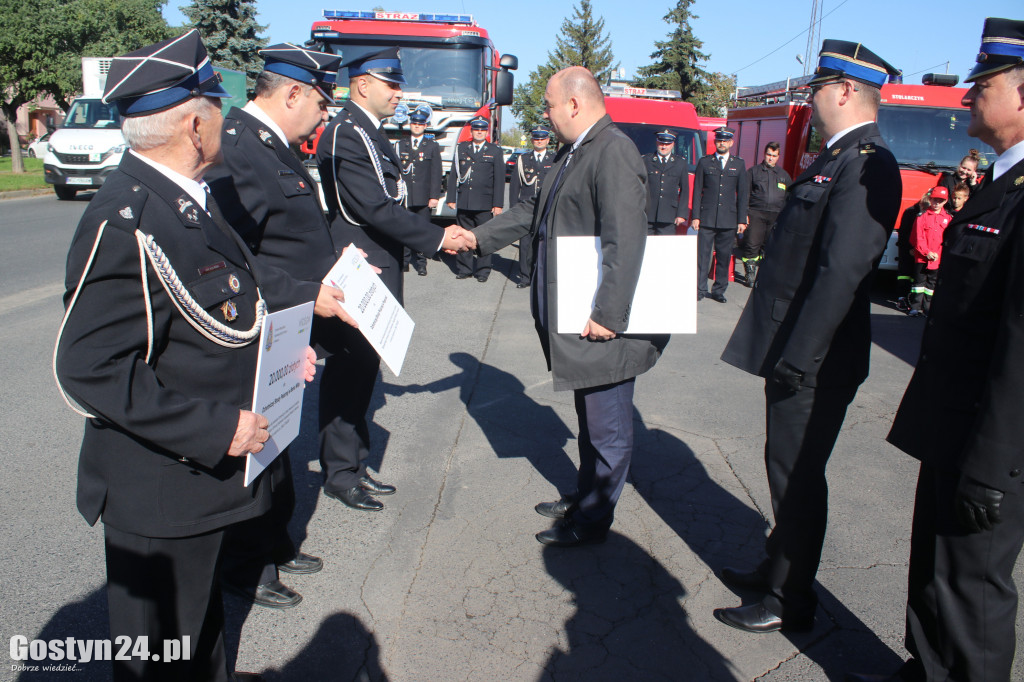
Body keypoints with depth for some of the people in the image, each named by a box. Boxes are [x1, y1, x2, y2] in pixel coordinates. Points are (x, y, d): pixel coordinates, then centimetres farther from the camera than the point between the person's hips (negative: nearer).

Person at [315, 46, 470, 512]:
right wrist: (436, 238, -16)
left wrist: (433, 234, 9)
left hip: (375, 273, 10)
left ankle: (353, 465, 27)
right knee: (350, 371, -1)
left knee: (361, 369, 15)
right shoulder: (346, 134, -15)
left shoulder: (368, 134, 17)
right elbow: (376, 208, -22)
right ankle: (340, 474, 12)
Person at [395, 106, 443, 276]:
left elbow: (436, 173, 2)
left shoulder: (433, 146, 8)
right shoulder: (400, 145, 12)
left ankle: (421, 263, 10)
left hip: (424, 198, -1)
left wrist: (434, 197, -5)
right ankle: (404, 262, 9)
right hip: (404, 198, 1)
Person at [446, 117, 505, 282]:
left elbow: (499, 180, 3)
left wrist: (498, 205, -4)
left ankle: (483, 270, 9)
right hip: (463, 203, 2)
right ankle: (464, 269, 15)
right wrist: (451, 198, 5)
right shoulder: (461, 149, 13)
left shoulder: (495, 151, 7)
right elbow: (453, 174, 12)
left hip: (485, 204, -2)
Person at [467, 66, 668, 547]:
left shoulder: (614, 152, -18)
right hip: (578, 318, 10)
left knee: (607, 428, 6)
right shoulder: (573, 152, 15)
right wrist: (478, 237, 20)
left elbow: (627, 241, -25)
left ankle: (593, 521, 21)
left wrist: (608, 316, -26)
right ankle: (584, 497, 38)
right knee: (590, 421, 22)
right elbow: (533, 212, 23)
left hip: (603, 326, -10)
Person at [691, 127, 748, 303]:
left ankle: (719, 290, 14)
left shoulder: (739, 164, 11)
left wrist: (741, 220, 4)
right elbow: (697, 191, 6)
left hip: (729, 220, 1)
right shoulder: (704, 162, 8)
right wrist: (695, 216, -2)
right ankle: (700, 289, 4)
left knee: (724, 256, 3)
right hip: (706, 218, -1)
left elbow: (742, 194, 10)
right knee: (703, 254, -4)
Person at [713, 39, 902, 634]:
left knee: (798, 475, 3)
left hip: (816, 362, -10)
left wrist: (796, 357, -23)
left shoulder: (865, 163, -19)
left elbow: (843, 272, -26)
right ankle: (778, 568, 38)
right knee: (787, 468, 20)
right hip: (800, 353, 10)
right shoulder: (840, 157, 14)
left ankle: (791, 602, 20)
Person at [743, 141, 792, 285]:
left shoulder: (784, 175, 17)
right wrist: (744, 213, -6)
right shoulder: (753, 172, 8)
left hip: (776, 217, 3)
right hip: (756, 214, -3)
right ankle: (750, 275, 0)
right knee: (752, 245, -8)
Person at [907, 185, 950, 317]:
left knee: (932, 284, 10)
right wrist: (927, 252, -12)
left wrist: (937, 254, -6)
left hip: (938, 259, 2)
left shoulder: (948, 218, 5)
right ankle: (915, 307, 4)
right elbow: (918, 238, -5)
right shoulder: (922, 217, -2)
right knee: (919, 282, 1)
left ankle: (928, 308, 17)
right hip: (922, 257, -2)